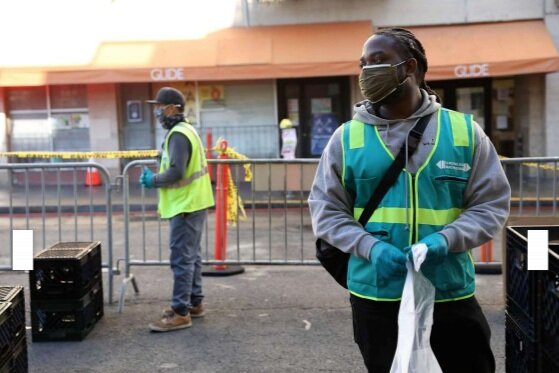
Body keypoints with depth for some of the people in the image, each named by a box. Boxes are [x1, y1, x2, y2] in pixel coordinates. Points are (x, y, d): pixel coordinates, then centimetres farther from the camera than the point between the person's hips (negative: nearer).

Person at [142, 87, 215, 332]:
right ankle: (195, 303, 26)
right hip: (192, 203, 11)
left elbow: (176, 172, -25)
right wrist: (157, 178, 13)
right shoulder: (185, 130, 16)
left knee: (181, 259, -8)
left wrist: (152, 180, -11)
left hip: (185, 205, -11)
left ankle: (180, 313, -4)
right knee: (191, 256, 17)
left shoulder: (178, 135, -17)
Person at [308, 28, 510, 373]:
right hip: (375, 296, 0)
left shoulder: (464, 130, 1)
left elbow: (491, 203, 1)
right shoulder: (347, 137, 0)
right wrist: (370, 247, -17)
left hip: (450, 295, 0)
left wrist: (446, 239, -17)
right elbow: (327, 209, 0)